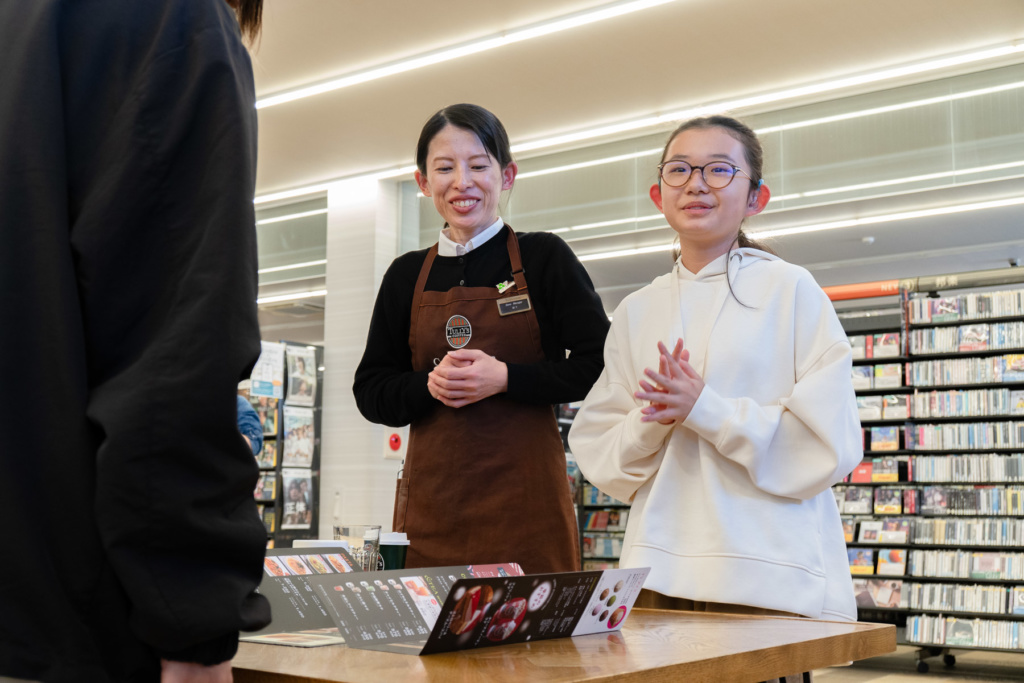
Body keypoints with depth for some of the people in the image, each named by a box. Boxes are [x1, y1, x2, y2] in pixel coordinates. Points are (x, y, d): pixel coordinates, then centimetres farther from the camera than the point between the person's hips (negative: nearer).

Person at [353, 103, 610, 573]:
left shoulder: (543, 258, 4)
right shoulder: (407, 276, 12)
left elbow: (601, 368, -1)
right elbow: (370, 391, 12)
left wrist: (505, 378, -13)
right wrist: (430, 385, -8)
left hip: (525, 492, -2)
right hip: (432, 495, 2)